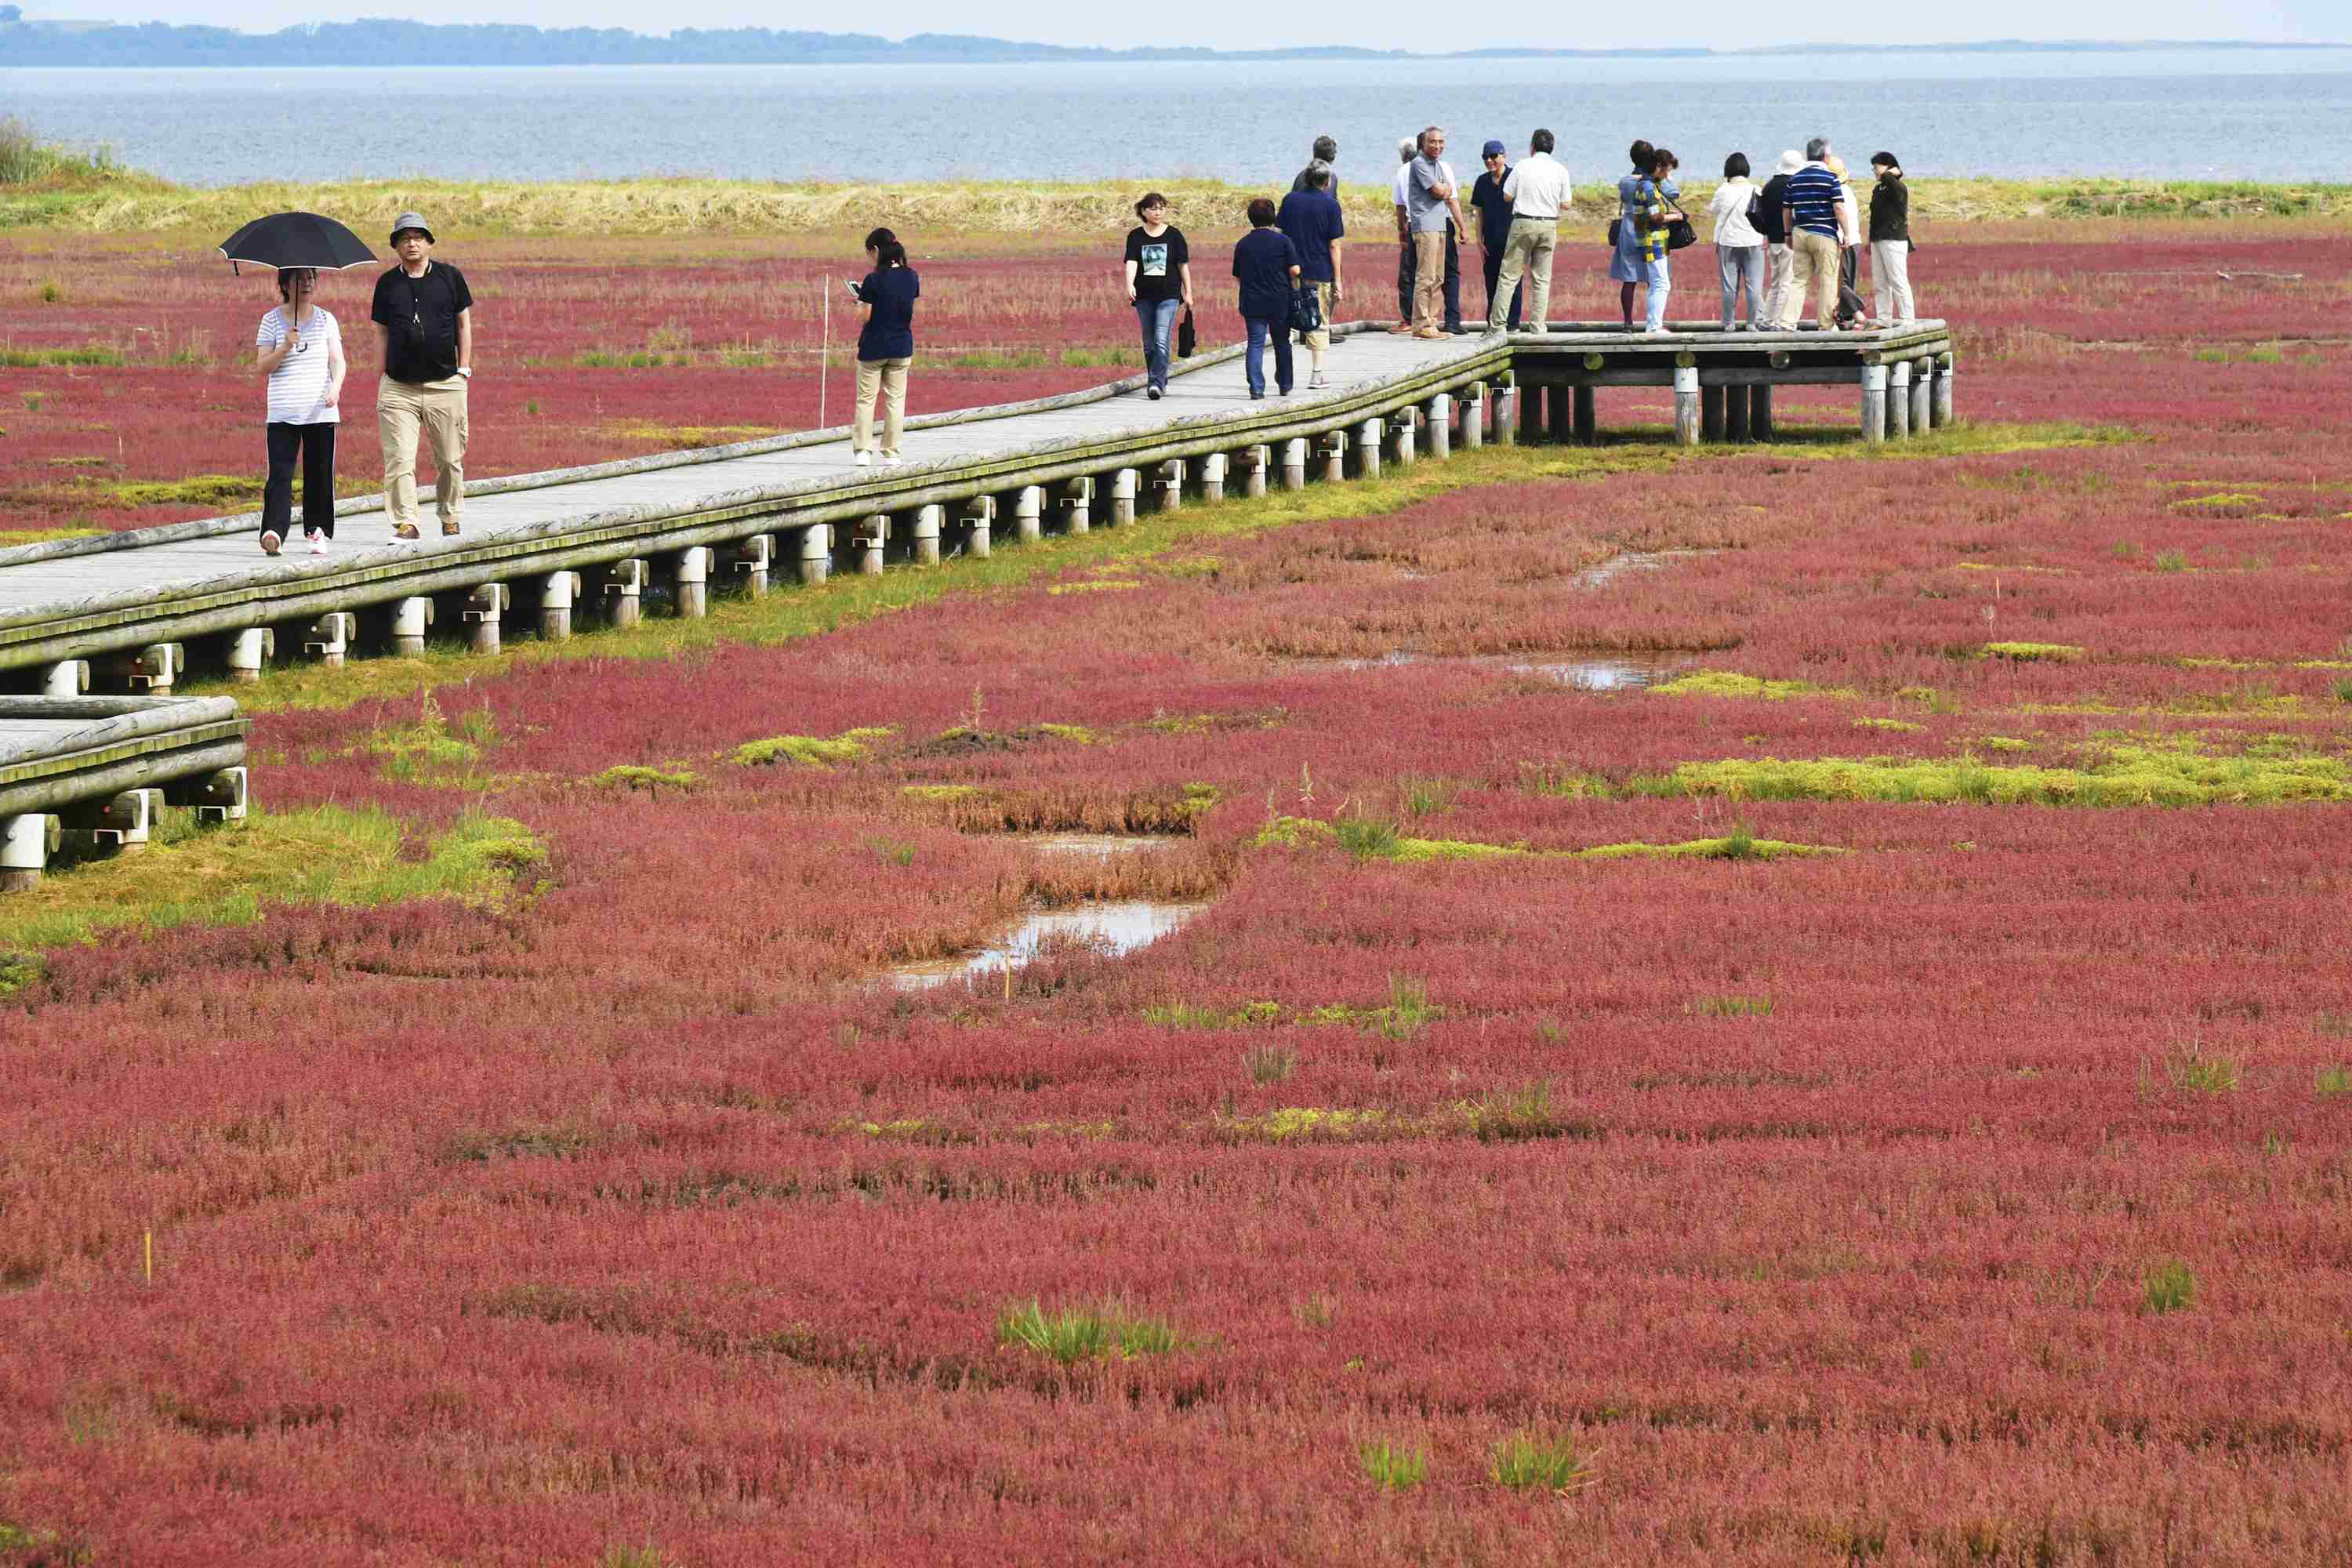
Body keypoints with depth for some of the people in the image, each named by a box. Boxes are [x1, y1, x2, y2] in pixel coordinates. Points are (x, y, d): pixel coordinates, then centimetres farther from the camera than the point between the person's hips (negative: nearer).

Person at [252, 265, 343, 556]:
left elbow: (337, 360, 3)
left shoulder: (326, 320, 9)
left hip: (320, 412, 2)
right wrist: (285, 347, -14)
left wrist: (335, 386, -16)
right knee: (280, 474, -12)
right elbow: (262, 367, 2)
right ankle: (273, 532, -22)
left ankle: (317, 532, 15)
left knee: (320, 475, 4)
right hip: (283, 413, -2)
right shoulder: (272, 321, 6)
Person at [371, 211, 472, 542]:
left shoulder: (450, 277, 6)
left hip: (446, 385, 0)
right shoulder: (387, 283, 8)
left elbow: (464, 324, 11)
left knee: (450, 459, 6)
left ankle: (450, 518, 20)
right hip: (399, 387, 0)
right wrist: (388, 370, 4)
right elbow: (381, 331, 13)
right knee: (399, 460, -9)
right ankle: (405, 522, -8)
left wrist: (463, 368, 4)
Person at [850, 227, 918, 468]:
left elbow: (865, 317, -15)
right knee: (896, 399, 8)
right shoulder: (910, 277, -2)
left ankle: (863, 451, 2)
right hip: (901, 348, 4)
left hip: (873, 347, -4)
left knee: (865, 399, 7)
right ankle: (891, 453, 8)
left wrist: (859, 303, 7)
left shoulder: (874, 280, -16)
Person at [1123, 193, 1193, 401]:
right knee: (1149, 343, 9)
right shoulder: (1136, 237, 4)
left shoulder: (1174, 235, 2)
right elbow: (1131, 262, -7)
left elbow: (1183, 265, 6)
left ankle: (1156, 383, -18)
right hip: (1144, 296, 3)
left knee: (1161, 341, -14)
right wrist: (1130, 285, -24)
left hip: (1168, 296, -3)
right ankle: (1160, 381, 23)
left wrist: (1188, 293, 5)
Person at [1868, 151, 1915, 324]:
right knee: (1879, 284, 9)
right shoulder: (1878, 189, 15)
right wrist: (1871, 241, 20)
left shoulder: (1898, 188, -10)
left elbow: (1886, 178, -33)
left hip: (1894, 240, -9)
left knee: (1898, 282, -8)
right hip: (1878, 241, 9)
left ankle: (1907, 320, -6)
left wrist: (1893, 173, -11)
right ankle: (1883, 320, 14)